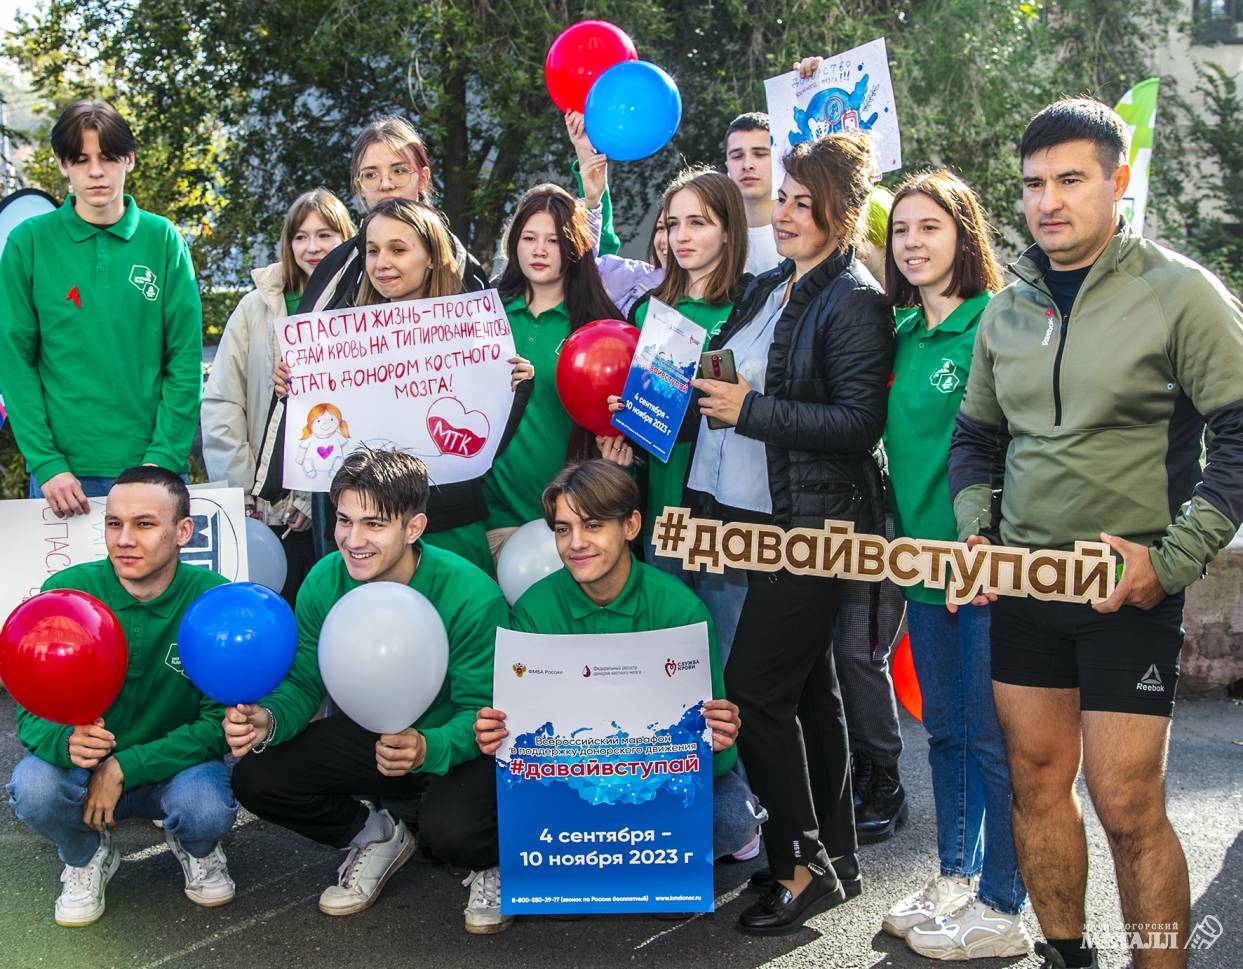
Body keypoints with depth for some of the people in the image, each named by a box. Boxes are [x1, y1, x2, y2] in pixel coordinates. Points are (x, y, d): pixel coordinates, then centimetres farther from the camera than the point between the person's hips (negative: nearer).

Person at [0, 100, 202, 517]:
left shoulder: (163, 240, 2)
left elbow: (185, 360, -1)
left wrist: (163, 458, -10)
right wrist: (46, 463, -10)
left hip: (155, 466, 0)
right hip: (64, 468, 0)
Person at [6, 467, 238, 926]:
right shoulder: (65, 591, -13)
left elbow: (221, 720, -16)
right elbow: (32, 712, -10)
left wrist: (123, 769, -24)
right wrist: (65, 742, -35)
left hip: (173, 767, -1)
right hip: (82, 767, 1)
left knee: (207, 807, -33)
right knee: (33, 787, -31)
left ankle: (196, 850, 8)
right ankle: (88, 857, 6)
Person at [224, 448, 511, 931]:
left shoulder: (471, 596, -27)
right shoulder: (324, 583, -12)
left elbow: (480, 712, -24)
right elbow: (302, 683, -5)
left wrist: (428, 749, -46)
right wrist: (267, 720, -29)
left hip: (461, 745, -5)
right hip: (369, 731, 5)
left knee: (451, 828, -35)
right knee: (255, 777, -13)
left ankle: (493, 862, 5)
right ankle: (375, 836, 13)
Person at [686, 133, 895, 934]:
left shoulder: (856, 302, -10)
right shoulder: (767, 288, 15)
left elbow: (859, 424, -18)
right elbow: (729, 382, 23)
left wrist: (751, 410, -20)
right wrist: (700, 390, 3)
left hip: (806, 525, -8)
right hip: (745, 514, 8)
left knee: (755, 690, -7)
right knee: (809, 688, 15)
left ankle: (803, 866, 8)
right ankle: (836, 855, 27)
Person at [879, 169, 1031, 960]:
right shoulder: (905, 332, 12)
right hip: (924, 559, 8)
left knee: (991, 736, 1)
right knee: (945, 726, 16)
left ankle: (1001, 909, 14)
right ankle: (956, 878, 31)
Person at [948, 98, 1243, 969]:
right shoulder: (1008, 309, 9)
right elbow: (975, 439, 19)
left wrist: (1173, 558, -15)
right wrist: (976, 534, 4)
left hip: (1130, 593, -5)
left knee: (1126, 804, -5)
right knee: (1037, 781, 11)